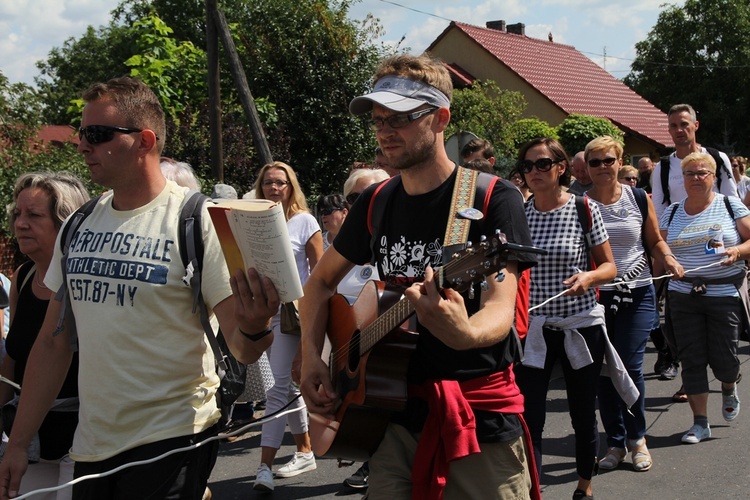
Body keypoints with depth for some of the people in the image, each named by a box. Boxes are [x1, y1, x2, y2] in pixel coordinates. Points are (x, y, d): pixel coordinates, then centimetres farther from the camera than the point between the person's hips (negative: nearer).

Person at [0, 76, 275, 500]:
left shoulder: (197, 221, -10)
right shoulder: (78, 227, 6)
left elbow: (242, 349, -11)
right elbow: (54, 341, 11)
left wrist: (253, 328, -33)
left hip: (172, 439, -5)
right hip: (92, 446, 6)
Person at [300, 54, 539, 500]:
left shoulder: (493, 198, -11)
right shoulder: (374, 204, 6)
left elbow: (500, 308, -21)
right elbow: (322, 281, 18)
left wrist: (466, 333, -44)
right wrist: (311, 358, 3)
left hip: (480, 418, -4)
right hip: (397, 414, 4)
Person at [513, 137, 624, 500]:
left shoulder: (584, 210, -5)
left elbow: (609, 267, -1)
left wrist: (589, 277, -21)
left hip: (581, 326, -1)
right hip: (533, 328, 1)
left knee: (583, 415, 12)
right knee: (529, 419, -6)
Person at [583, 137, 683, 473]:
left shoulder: (639, 199, 4)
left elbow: (654, 241, 13)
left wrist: (669, 259, -6)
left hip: (637, 293, 0)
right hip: (596, 295, 0)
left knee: (630, 365, -6)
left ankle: (637, 438, 15)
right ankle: (616, 442, 18)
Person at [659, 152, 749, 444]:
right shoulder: (672, 213, 9)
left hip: (725, 294, -2)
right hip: (684, 296, 2)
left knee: (723, 359, -2)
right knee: (691, 359, 1)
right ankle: (700, 423, 10)